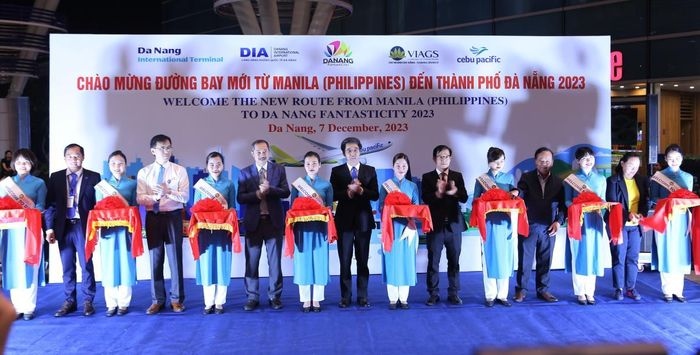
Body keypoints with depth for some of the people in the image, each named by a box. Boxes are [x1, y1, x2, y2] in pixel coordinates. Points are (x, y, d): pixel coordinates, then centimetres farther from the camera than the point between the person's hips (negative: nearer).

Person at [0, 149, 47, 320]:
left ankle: (28, 307, 3)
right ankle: (17, 307, 9)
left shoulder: (39, 183, 6)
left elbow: (40, 207, 0)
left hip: (30, 229, -3)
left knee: (29, 267, -2)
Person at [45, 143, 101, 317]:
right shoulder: (55, 177, 8)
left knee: (86, 266, 2)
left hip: (84, 227, -2)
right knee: (67, 267, 9)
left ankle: (88, 301, 11)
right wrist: (50, 228, -1)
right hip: (64, 227, 3)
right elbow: (50, 204, 6)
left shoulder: (93, 177, 0)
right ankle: (69, 302, 18)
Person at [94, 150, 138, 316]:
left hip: (126, 229, -1)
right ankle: (111, 304, 8)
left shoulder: (133, 184, 6)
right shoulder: (102, 184, 11)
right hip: (108, 229, 2)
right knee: (109, 265, 2)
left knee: (125, 264, 0)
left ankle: (124, 303, 6)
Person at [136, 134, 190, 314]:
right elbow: (140, 198, -3)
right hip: (153, 217, 2)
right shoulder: (144, 172, 5)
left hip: (173, 216, -1)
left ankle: (177, 299, 11)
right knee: (155, 259, 7)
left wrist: (168, 192, -23)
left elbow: (185, 197, -7)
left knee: (175, 258, 1)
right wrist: (155, 196, -21)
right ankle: (157, 300, 17)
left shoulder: (179, 171, 1)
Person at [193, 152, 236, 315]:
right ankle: (208, 302, 9)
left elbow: (233, 208, 6)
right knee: (207, 263, 1)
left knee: (222, 264, 1)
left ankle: (219, 302, 8)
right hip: (205, 229, 1)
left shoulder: (229, 184, 6)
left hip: (223, 229, -1)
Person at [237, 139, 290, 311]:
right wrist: (258, 193, -19)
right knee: (251, 262, 4)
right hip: (253, 221, 0)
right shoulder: (245, 173, 4)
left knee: (275, 261, 4)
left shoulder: (279, 170, 5)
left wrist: (269, 189, -21)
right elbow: (240, 198, -4)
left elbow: (286, 192, -5)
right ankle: (252, 297, 13)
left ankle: (274, 296, 13)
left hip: (274, 221, 0)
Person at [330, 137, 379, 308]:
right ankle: (345, 297, 12)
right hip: (344, 220, -1)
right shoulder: (336, 171, 3)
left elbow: (375, 195, -3)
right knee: (345, 260, 4)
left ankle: (362, 296, 14)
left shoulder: (370, 170, 5)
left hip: (364, 220, 1)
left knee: (363, 260, 7)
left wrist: (361, 190, -18)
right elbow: (333, 195, -7)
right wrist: (348, 192, -22)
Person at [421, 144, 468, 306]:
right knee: (433, 261, 2)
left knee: (454, 261, 8)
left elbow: (464, 198, -2)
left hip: (454, 224, 2)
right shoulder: (427, 177, 2)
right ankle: (433, 294, 11)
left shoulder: (457, 176, 8)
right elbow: (425, 199, -10)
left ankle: (453, 293, 17)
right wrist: (438, 193, -28)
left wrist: (454, 192, -23)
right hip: (435, 224, -2)